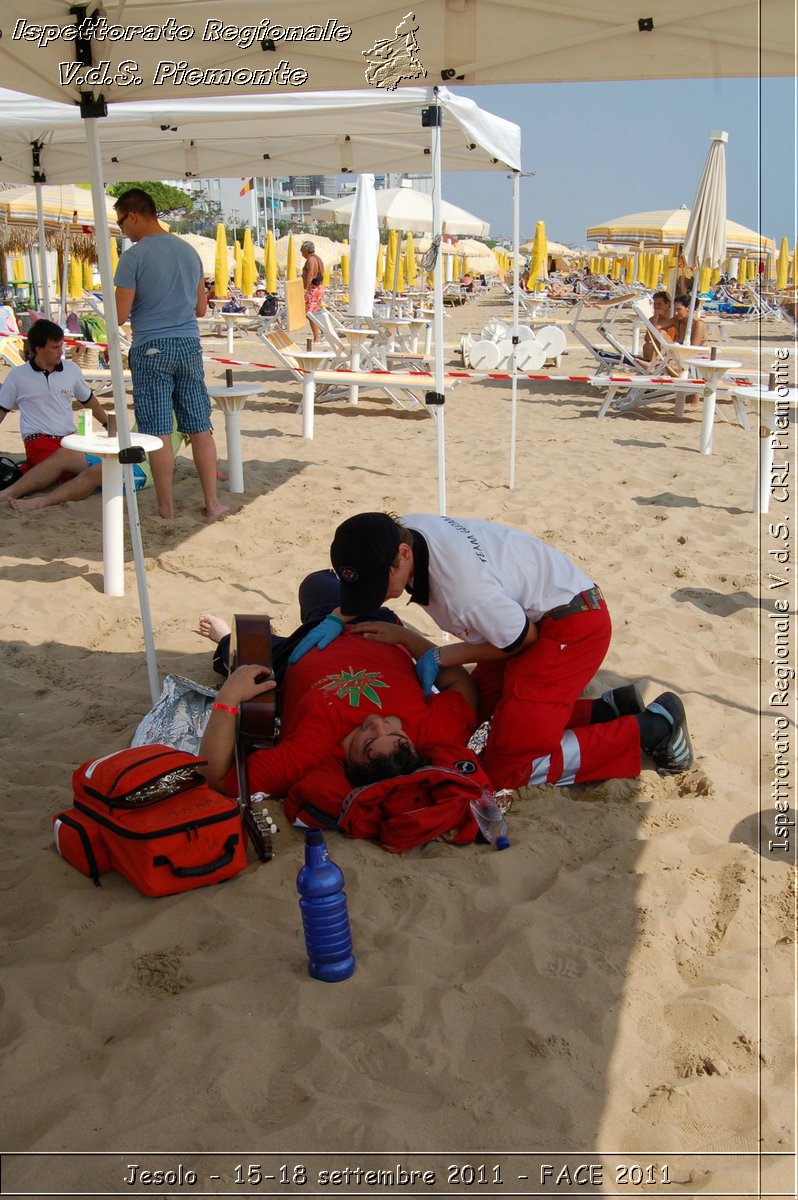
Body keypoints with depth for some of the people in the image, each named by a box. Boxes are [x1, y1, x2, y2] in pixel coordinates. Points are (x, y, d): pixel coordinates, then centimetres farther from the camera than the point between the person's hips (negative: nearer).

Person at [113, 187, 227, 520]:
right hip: (189, 345, 5)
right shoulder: (189, 251, 8)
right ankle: (212, 502, 13)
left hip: (151, 350, -5)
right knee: (200, 428, 8)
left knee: (158, 432, 1)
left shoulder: (133, 257, -10)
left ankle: (166, 507, 7)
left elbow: (120, 316, -11)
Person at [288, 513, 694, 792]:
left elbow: (522, 639, -17)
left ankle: (652, 727, -1)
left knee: (507, 767, -11)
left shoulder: (463, 586, -36)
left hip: (574, 625, -9)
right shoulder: (399, 532, -11)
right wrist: (340, 617, -3)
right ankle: (610, 710, 15)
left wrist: (439, 657, -12)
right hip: (532, 616, 9)